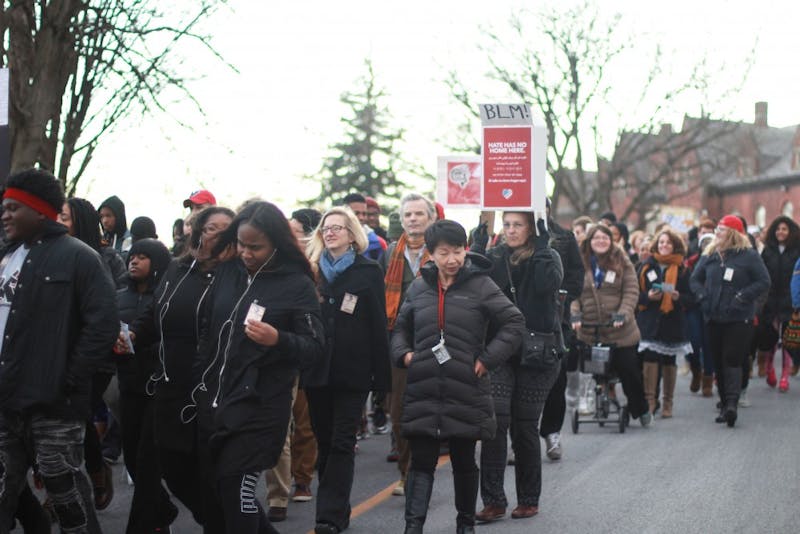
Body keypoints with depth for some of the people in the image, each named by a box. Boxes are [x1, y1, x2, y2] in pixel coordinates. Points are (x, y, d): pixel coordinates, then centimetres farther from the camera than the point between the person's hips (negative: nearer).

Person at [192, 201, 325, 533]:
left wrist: (278, 340, -27)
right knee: (216, 487, 11)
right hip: (213, 398, 6)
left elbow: (316, 350, -9)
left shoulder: (297, 285, -7)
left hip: (259, 405, -6)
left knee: (236, 486, -10)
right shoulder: (227, 273, 8)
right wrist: (199, 383, 12)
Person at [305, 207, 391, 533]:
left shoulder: (368, 272, 0)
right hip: (317, 371, 4)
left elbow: (378, 326, -2)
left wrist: (381, 376, -6)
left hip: (352, 372, -3)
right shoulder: (313, 270, 8)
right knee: (325, 443, 9)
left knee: (341, 444, -5)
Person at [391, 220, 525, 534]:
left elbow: (514, 323, -4)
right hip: (423, 391, 2)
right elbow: (400, 328, 21)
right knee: (421, 461, -3)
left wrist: (488, 359, -9)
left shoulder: (481, 286, -4)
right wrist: (404, 354, 2)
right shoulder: (419, 288, 7)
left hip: (466, 390, -2)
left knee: (464, 462, 12)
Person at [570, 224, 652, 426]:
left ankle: (641, 410, 18)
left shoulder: (622, 262, 3)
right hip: (590, 331, 2)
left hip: (619, 329, -1)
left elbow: (631, 291, -2)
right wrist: (575, 314, -12)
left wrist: (623, 313, -16)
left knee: (629, 370, -1)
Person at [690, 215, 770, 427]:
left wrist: (742, 296, -15)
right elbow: (695, 279, 18)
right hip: (714, 319, 5)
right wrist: (702, 296, 0)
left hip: (739, 319, -5)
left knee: (732, 361, -12)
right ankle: (725, 404, 15)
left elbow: (764, 282, -6)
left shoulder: (748, 255, -5)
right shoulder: (710, 254, 10)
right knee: (719, 362, 7)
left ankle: (731, 404, -19)